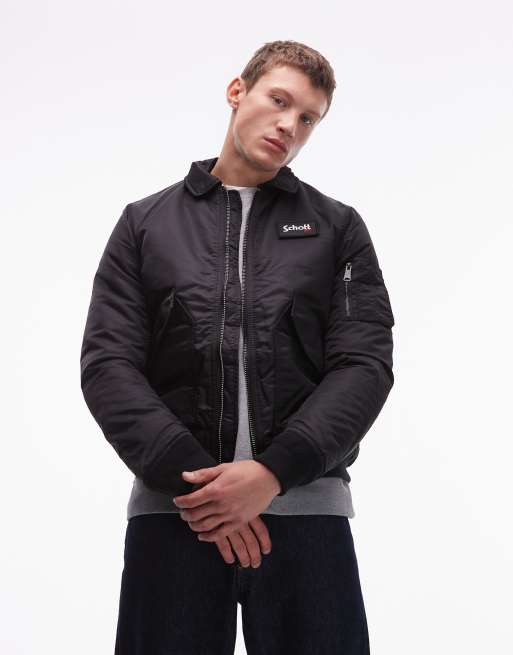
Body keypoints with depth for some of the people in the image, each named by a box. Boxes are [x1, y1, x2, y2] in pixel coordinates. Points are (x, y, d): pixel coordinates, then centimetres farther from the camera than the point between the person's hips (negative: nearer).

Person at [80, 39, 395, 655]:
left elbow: (365, 365, 0)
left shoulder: (339, 228, 11)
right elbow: (108, 365, 2)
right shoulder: (146, 223, 12)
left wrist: (274, 472, -14)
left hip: (306, 505, 0)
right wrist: (187, 473, -12)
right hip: (171, 507, 0)